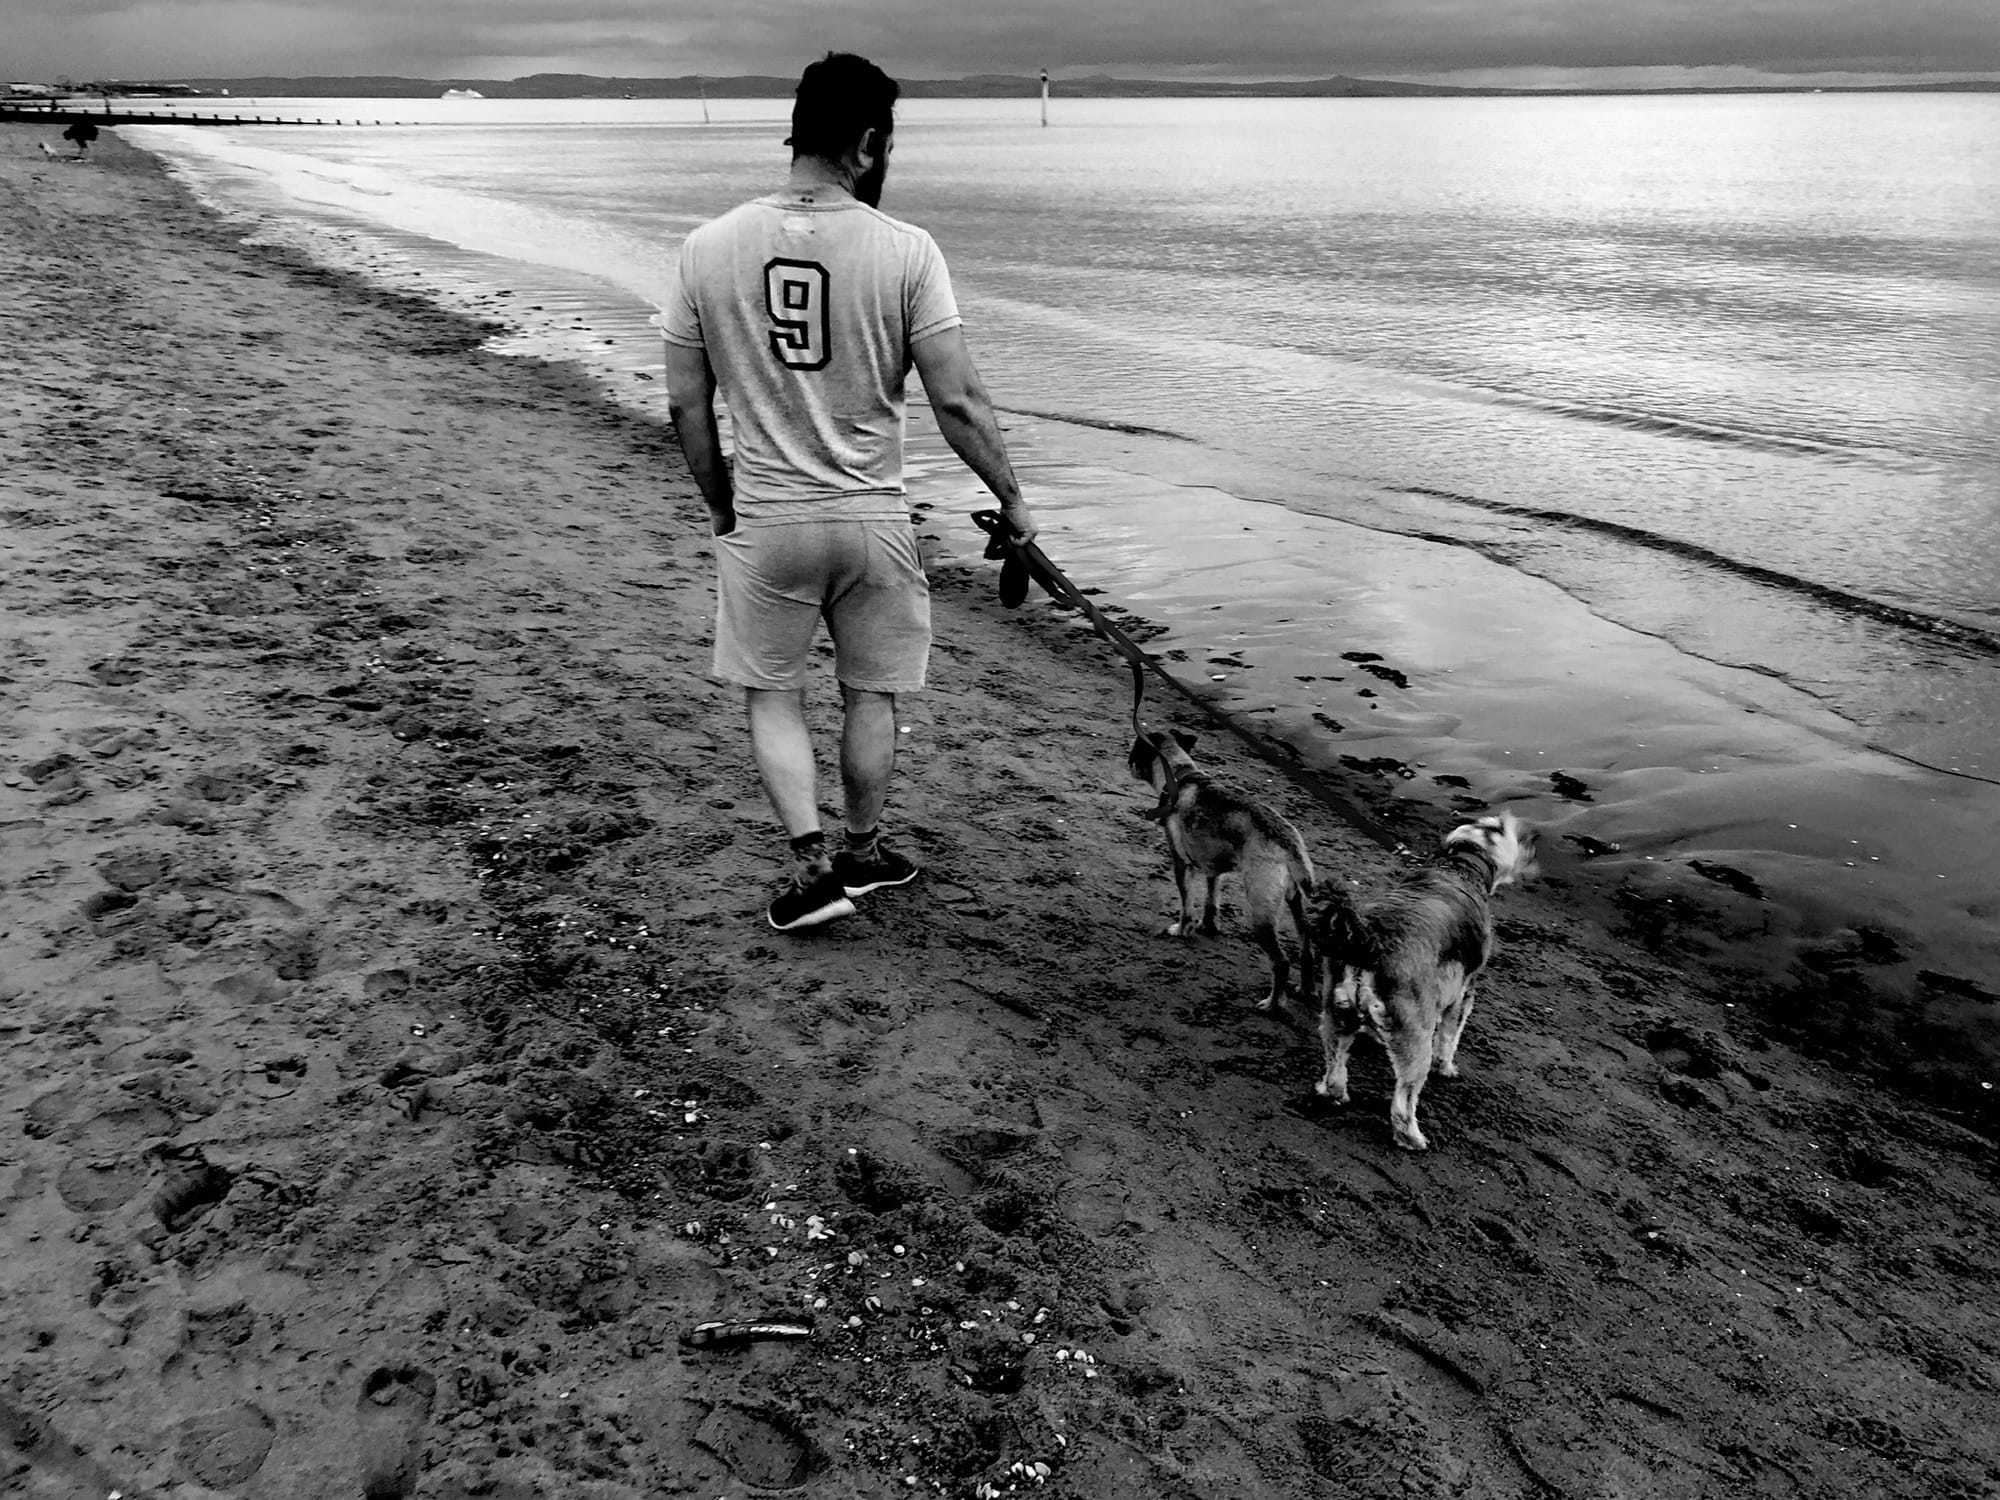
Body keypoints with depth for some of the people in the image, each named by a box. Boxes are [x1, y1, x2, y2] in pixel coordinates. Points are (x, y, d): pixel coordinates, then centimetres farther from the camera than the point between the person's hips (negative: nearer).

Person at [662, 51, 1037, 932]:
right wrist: (1011, 501, 1)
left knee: (772, 696, 16)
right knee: (870, 694, 18)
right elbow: (957, 402, -12)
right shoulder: (904, 251, -12)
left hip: (763, 522, 1)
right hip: (871, 519, 0)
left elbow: (685, 404, 0)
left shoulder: (709, 248, -5)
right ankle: (863, 852, 34)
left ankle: (813, 867, 8)